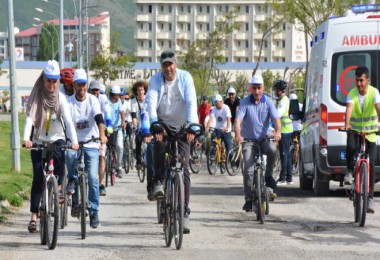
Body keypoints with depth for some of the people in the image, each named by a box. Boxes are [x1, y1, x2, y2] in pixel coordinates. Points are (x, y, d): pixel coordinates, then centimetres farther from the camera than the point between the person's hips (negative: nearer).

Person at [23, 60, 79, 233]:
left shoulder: (60, 98, -5)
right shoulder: (35, 97, -6)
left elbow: (68, 120, -15)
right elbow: (29, 118, -18)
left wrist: (74, 140, -30)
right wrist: (26, 138, -36)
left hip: (56, 139, 0)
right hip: (38, 141, 0)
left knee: (60, 155, -33)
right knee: (38, 177, -8)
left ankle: (59, 187, -10)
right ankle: (34, 216, -5)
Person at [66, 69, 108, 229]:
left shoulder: (93, 100, -2)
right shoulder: (68, 102, -1)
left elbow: (99, 118, -16)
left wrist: (102, 134, -34)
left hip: (91, 145, 0)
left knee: (93, 178, -9)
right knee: (69, 154, -35)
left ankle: (94, 213, -2)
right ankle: (72, 179, -5)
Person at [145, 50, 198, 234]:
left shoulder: (185, 78, -9)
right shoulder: (156, 79, -7)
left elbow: (191, 102, -19)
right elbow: (151, 102, -20)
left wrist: (191, 125, -35)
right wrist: (155, 124, -38)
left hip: (181, 126, 0)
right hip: (163, 123, 0)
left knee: (184, 168, -5)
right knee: (159, 144, -35)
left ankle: (185, 212, -2)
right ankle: (159, 181, -12)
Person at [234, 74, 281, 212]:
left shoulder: (268, 102, -1)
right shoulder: (245, 102, -4)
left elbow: (275, 118, -12)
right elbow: (238, 120, -15)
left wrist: (277, 132, -34)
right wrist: (238, 135, -34)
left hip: (265, 138, 0)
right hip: (249, 139, 0)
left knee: (272, 149, -34)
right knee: (248, 169, -12)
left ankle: (269, 178, -12)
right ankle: (249, 199, 2)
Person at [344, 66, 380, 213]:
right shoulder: (352, 94, -10)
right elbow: (349, 108, -27)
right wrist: (347, 124, -46)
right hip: (354, 130, 0)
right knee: (351, 147, -34)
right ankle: (349, 171, -6)